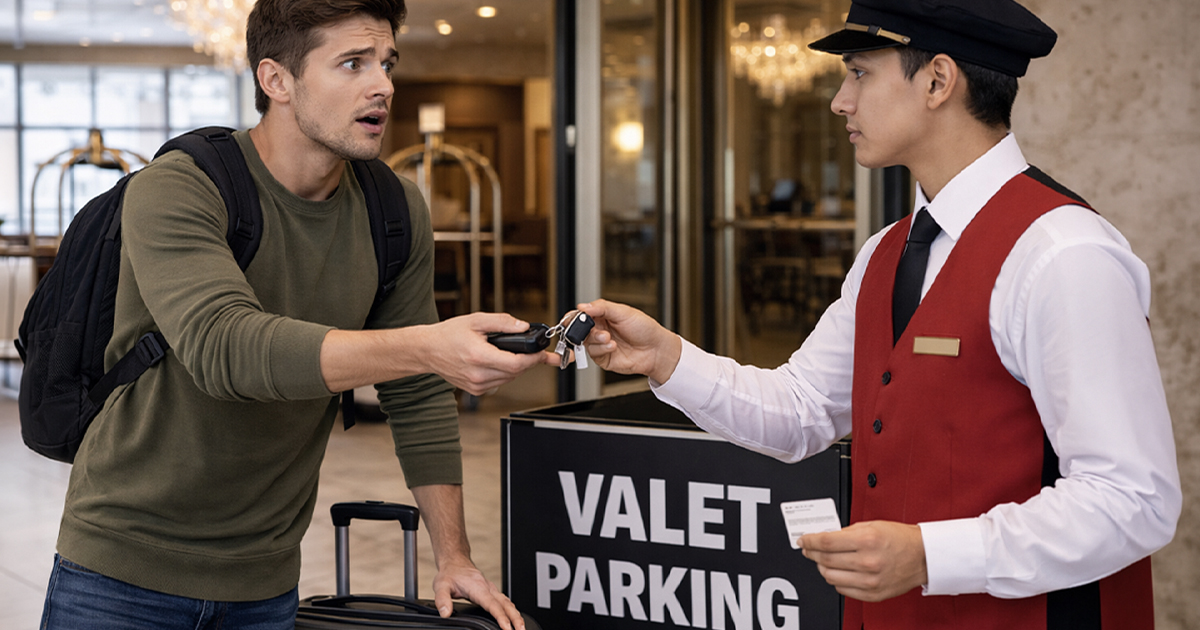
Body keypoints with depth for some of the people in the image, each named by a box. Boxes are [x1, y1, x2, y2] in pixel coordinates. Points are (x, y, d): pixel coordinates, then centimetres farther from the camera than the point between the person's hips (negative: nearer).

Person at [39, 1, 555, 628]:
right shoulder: (174, 191, -18)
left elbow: (417, 399, 6)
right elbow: (222, 347, -35)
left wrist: (453, 557, 2)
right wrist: (426, 347, -45)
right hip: (124, 566, -4)